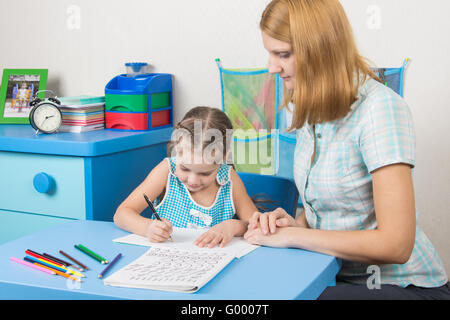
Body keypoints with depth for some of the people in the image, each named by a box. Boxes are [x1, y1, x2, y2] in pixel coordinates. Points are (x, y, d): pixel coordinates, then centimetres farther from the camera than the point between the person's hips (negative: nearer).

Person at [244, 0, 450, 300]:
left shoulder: (380, 108, -20)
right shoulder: (310, 109, 5)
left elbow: (395, 245, -25)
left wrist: (291, 236, -19)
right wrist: (296, 223, -5)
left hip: (403, 285, -6)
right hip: (338, 275, 7)